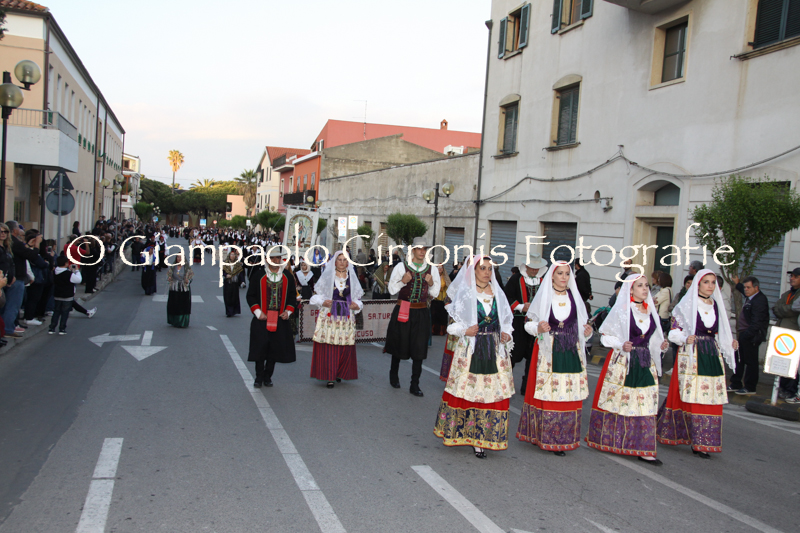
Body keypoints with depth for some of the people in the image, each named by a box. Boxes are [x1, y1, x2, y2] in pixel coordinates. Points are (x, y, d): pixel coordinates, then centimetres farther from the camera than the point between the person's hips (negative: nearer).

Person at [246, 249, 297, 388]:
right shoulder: (258, 275, 0)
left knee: (275, 349, 4)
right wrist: (258, 312, -8)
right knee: (260, 348, -3)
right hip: (262, 319, -2)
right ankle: (259, 377, 11)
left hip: (280, 320, 2)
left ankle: (267, 376, 18)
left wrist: (288, 311, 0)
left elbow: (293, 296, 13)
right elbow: (250, 296, 2)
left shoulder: (288, 276, 7)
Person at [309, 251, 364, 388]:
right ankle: (329, 377, 0)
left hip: (346, 317, 2)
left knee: (345, 349, 0)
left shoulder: (352, 278, 12)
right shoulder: (327, 276, 5)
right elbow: (316, 295, 6)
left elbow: (357, 298, 16)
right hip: (328, 315, -2)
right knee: (328, 347, -7)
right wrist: (323, 302, -12)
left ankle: (339, 373, 17)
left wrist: (356, 305, -3)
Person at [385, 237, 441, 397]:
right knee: (399, 345, 10)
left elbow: (435, 294, 8)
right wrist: (403, 281, -18)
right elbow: (392, 289, -1)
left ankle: (415, 385, 8)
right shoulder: (401, 266, -2)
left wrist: (431, 284, -11)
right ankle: (394, 375, 36)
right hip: (403, 311, -1)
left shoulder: (432, 269, 4)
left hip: (421, 313, 2)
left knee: (419, 349, 0)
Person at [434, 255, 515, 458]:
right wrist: (464, 330, -17)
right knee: (465, 390, -1)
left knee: (492, 392, -1)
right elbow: (453, 322, 1)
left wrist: (507, 333, -2)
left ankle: (480, 440, 8)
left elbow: (506, 319, 16)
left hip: (495, 350, 3)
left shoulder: (498, 293, 11)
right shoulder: (464, 293, 1)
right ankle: (459, 432, 19)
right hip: (470, 348, -3)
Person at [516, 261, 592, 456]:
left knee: (568, 395, 2)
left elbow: (580, 325, 16)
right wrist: (538, 328, -18)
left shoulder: (574, 297, 10)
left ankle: (562, 439, 11)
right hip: (547, 352, -3)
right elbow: (529, 323, 2)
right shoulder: (543, 296, 1)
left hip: (571, 353, 3)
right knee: (546, 393, -3)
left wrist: (586, 332, -5)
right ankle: (542, 436, 8)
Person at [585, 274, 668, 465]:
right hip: (622, 362, -5)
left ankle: (643, 450, 3)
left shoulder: (650, 311, 12)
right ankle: (607, 441, 19)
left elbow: (651, 339, 19)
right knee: (617, 401, 2)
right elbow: (606, 336, -5)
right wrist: (621, 345, -19)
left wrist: (661, 345, -1)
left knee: (645, 404, 0)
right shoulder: (621, 309, -5)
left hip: (645, 363, 5)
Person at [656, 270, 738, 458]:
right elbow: (674, 332, -4)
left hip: (712, 356, 5)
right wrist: (686, 339, -22)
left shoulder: (717, 305, 13)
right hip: (691, 356, -5)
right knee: (690, 396, -6)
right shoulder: (686, 305, -3)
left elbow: (719, 334, 19)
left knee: (711, 398, 1)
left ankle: (700, 444, 7)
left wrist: (730, 344, 2)